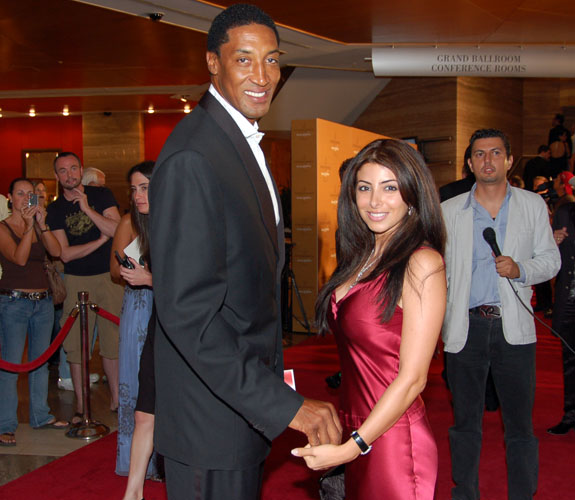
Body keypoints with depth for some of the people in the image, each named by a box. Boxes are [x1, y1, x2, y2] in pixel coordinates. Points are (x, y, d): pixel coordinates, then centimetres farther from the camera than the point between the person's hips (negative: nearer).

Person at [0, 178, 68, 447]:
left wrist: (41, 224, -13)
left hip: (43, 301, 6)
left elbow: (56, 251, -5)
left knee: (40, 361, 12)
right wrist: (29, 226, -19)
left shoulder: (39, 226, 11)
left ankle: (41, 416, 23)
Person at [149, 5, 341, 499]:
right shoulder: (191, 158, -23)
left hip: (248, 400, 10)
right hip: (211, 421, -9)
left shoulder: (244, 142, 10)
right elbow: (188, 312, -28)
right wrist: (284, 405, -27)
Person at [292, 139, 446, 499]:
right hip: (355, 430, 7)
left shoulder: (422, 264, -17)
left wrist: (350, 448, -17)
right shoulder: (362, 257, 6)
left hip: (392, 439, -7)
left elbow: (412, 378, -18)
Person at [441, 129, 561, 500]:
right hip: (465, 327, 1)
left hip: (514, 328, 0)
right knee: (466, 420, 11)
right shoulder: (449, 211, 6)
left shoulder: (533, 205, 6)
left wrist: (520, 270, -12)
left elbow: (551, 258, 8)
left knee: (520, 423, 4)